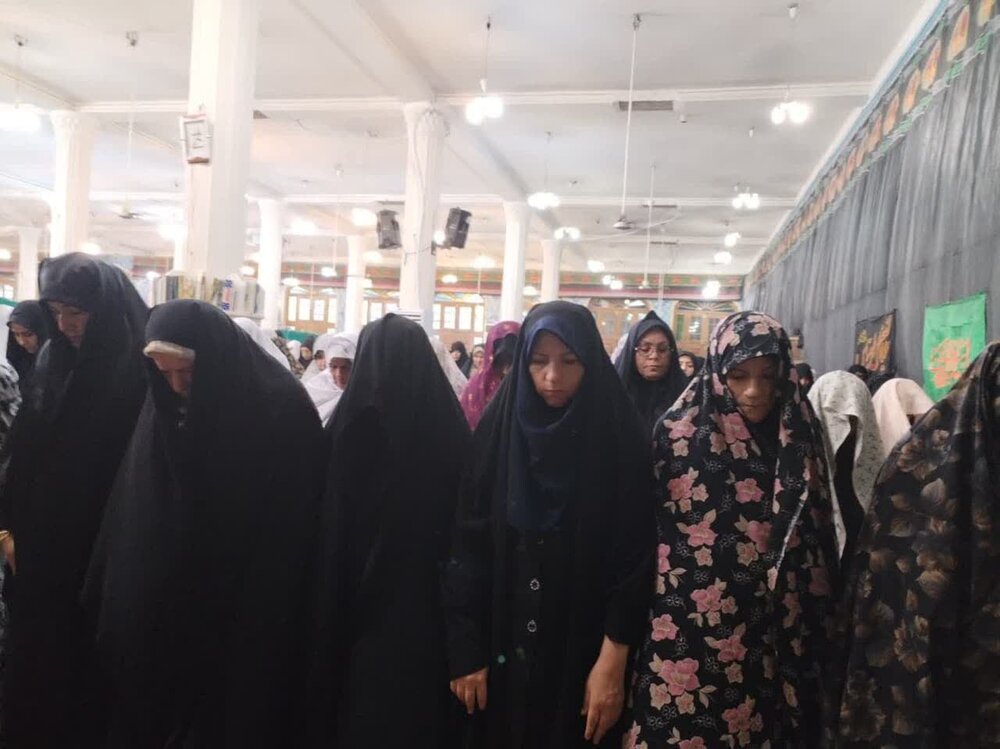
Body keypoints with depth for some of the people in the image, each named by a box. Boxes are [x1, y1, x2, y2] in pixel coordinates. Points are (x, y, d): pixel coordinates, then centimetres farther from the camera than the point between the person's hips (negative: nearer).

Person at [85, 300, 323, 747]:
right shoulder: (163, 408, 0)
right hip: (160, 608, 5)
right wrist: (106, 603, 5)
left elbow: (292, 534, -13)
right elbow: (130, 516, 5)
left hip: (247, 615, -4)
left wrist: (269, 623, -11)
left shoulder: (282, 409, -16)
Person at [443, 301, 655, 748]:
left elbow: (635, 557, -9)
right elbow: (469, 546, -3)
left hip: (584, 650, -2)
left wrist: (613, 660, -13)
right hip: (503, 648, 2)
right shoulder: (497, 431, -3)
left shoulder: (620, 440, -9)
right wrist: (466, 649, -5)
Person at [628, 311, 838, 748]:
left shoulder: (799, 438, 3)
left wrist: (814, 629, 7)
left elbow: (817, 544, 8)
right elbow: (648, 531, -4)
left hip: (774, 643, 3)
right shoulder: (679, 435, -8)